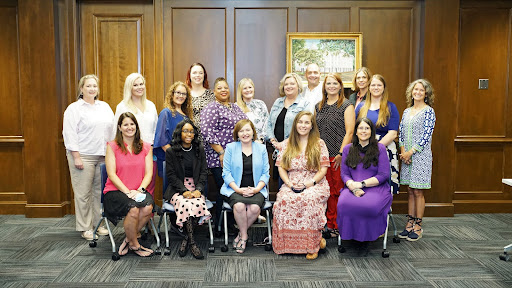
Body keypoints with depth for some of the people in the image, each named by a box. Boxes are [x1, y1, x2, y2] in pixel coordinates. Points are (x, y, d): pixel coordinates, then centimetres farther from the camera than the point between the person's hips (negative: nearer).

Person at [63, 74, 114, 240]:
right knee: (83, 193, -2)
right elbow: (70, 135, -6)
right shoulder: (74, 109, 0)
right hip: (83, 156, -5)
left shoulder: (105, 107, 16)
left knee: (100, 191, 8)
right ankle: (85, 228, 7)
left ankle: (99, 223, 19)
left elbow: (113, 129, 16)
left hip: (103, 156, 5)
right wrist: (76, 157, -13)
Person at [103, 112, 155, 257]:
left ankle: (128, 239, -4)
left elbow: (149, 173, 4)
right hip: (115, 191, -3)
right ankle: (135, 245, -6)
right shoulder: (112, 146, 1)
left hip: (139, 192, 3)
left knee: (148, 207, -29)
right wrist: (127, 192, -16)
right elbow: (112, 174, -5)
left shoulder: (146, 147, 10)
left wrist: (140, 190, -14)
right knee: (133, 209, -32)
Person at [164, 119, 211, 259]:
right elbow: (171, 175, -2)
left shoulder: (199, 149, 11)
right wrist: (184, 190, -16)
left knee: (198, 205, -31)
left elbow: (204, 172, 7)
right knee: (185, 204, -34)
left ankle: (186, 239, -14)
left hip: (196, 186, 2)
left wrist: (198, 189, -10)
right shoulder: (171, 151, 4)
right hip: (178, 188, -2)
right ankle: (192, 242, -23)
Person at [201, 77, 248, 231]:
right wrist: (221, 152, -19)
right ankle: (220, 227, 7)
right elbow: (206, 132, -17)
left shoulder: (235, 107, 17)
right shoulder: (211, 108, -7)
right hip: (220, 159, -7)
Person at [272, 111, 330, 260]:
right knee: (284, 200, -33)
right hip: (291, 185, 2)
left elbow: (323, 169, 2)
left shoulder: (319, 144, 8)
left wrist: (308, 184, -12)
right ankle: (288, 243, -18)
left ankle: (312, 245, -21)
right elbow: (281, 167, 10)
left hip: (315, 184, -2)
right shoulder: (287, 144, 15)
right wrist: (289, 183, -8)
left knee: (309, 199, -36)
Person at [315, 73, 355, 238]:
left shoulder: (346, 106, 0)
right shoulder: (319, 107, 15)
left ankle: (338, 227, 8)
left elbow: (349, 132, -7)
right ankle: (330, 225, 16)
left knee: (339, 191, -2)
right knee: (328, 191, 7)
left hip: (339, 156, -4)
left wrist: (341, 153, -15)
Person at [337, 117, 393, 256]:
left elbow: (383, 175, -2)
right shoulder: (348, 149, 15)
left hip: (376, 188, -2)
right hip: (353, 188, 2)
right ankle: (351, 234, -9)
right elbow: (344, 173, 9)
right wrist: (353, 186, -12)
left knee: (369, 206, -36)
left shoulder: (380, 148, 6)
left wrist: (362, 184, -11)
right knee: (344, 203, -33)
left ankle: (365, 240, -9)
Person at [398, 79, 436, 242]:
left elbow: (426, 135, -12)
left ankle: (418, 226, 9)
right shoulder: (407, 111, 13)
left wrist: (411, 152, -14)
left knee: (418, 192, -1)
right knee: (410, 191, 10)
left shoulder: (429, 111, -5)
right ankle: (410, 223, 17)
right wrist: (403, 151, -3)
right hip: (406, 156, 5)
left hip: (421, 156, -5)